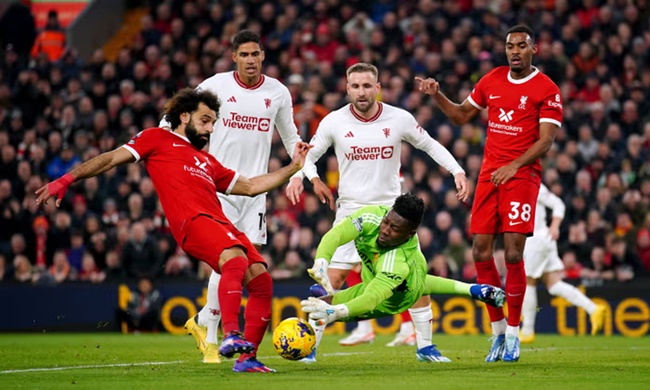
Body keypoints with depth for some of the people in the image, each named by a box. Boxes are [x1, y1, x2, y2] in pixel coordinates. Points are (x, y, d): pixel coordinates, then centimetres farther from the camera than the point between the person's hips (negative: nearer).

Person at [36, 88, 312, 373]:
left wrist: (293, 167, 32)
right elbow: (112, 158, 12)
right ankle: (231, 336, -45)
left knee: (261, 279, -6)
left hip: (221, 223, 8)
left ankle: (247, 358, -1)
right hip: (192, 221, -8)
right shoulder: (157, 139, 18)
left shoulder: (207, 161, 35)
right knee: (235, 258, -33)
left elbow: (250, 186, 37)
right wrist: (66, 180, 3)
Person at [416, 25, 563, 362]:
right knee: (481, 251, -1)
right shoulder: (492, 80, 13)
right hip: (489, 174, 5)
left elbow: (545, 141, -9)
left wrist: (514, 166, -20)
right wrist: (437, 96, 8)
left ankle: (513, 335, 0)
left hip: (522, 175, -5)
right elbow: (462, 115, 24)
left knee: (513, 252, -12)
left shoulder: (547, 90, -4)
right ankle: (498, 332, 11)